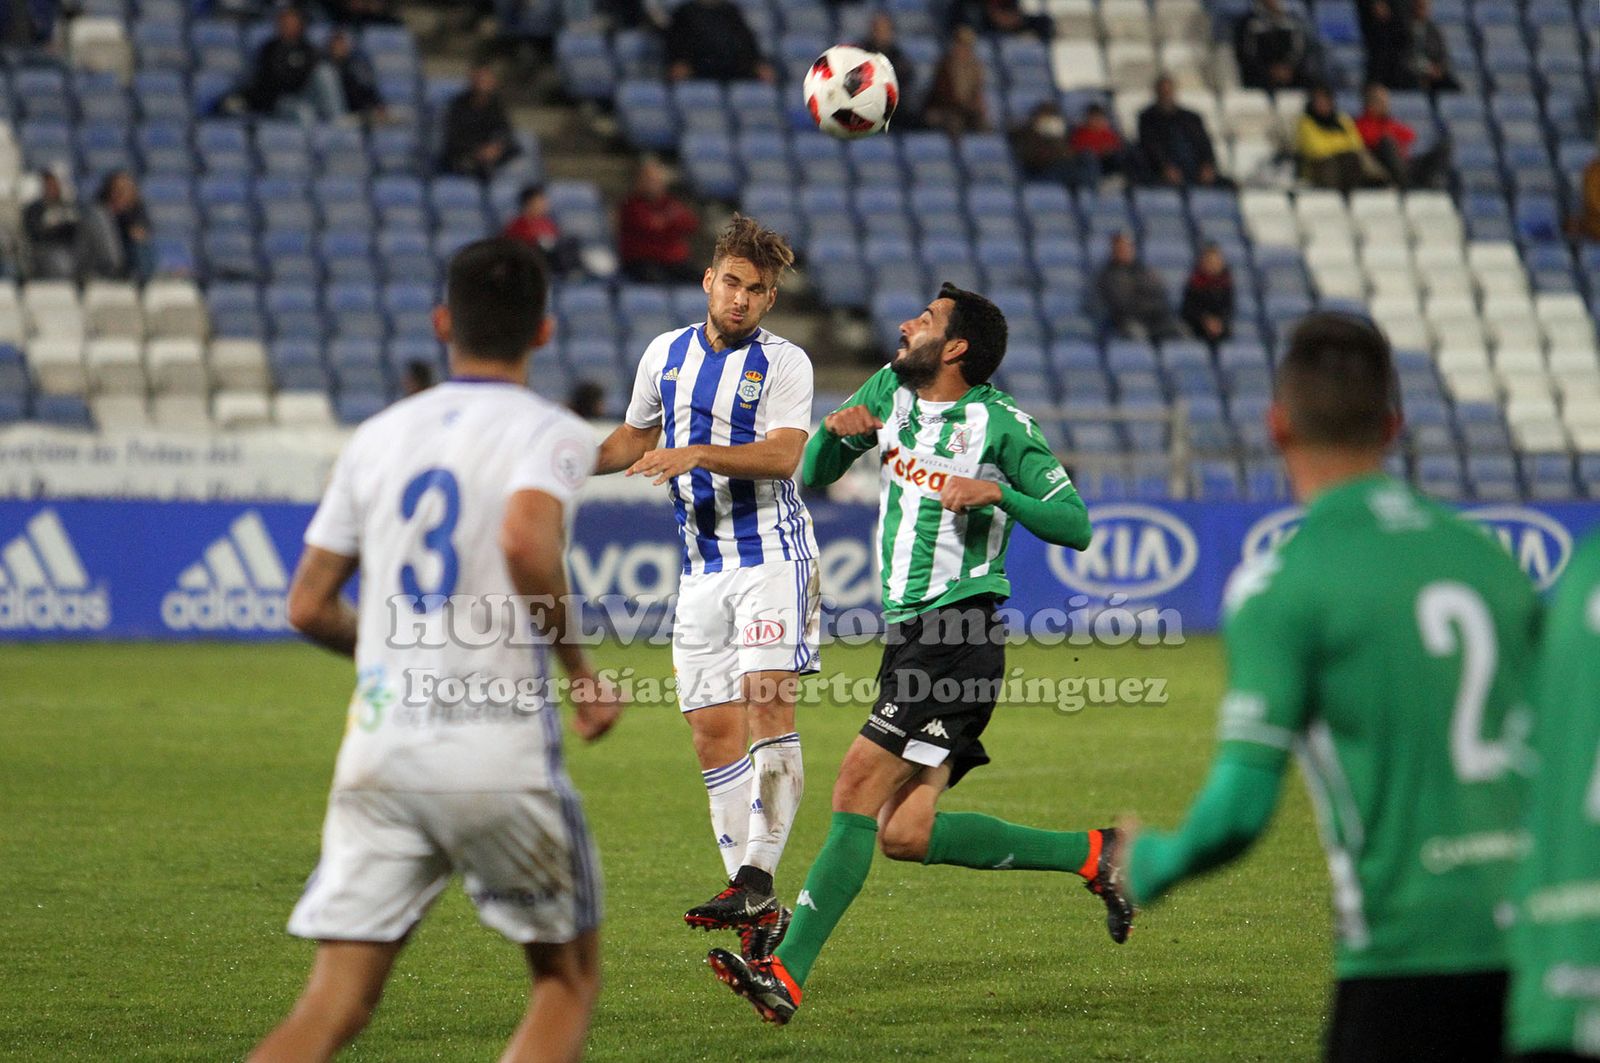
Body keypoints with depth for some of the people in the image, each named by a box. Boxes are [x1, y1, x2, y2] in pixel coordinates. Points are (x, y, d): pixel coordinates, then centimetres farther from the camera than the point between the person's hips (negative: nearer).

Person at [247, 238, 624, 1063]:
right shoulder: (552, 434, -2)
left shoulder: (378, 437, 13)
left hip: (379, 744, 4)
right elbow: (526, 542, -23)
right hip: (498, 746, -4)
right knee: (567, 979, 16)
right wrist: (579, 667, -9)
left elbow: (308, 607, 13)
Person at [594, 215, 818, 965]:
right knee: (712, 731, 0)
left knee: (766, 703, -20)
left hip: (772, 555, -5)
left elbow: (785, 455, -17)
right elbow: (636, 438, 27)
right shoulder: (665, 355, 12)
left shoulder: (784, 364, -4)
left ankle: (758, 875, -24)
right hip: (702, 567, 5)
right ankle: (755, 908, 4)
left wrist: (698, 454, -27)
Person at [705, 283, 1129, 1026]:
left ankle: (787, 973, -16)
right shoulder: (888, 391, 13)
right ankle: (1093, 855, 15)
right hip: (909, 634, 8)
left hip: (960, 637, -8)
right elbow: (813, 476, 17)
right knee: (905, 835, 3)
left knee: (858, 792, -15)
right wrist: (837, 432, -3)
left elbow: (1074, 525, -8)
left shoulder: (999, 425, -7)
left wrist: (996, 493, -22)